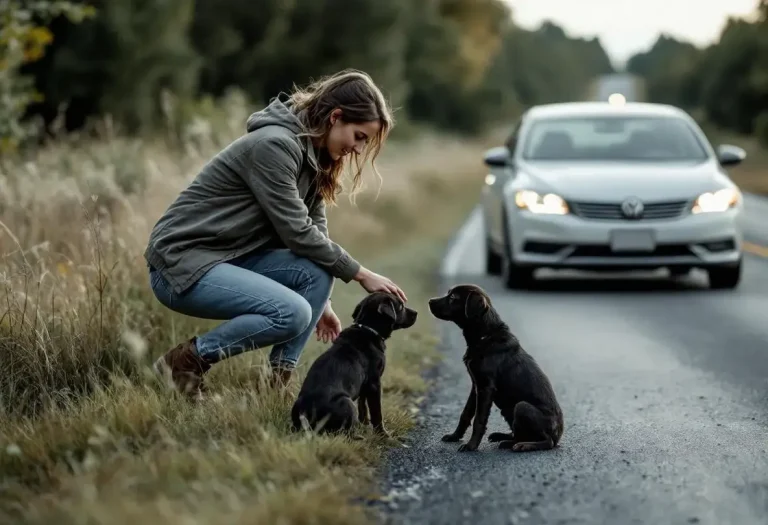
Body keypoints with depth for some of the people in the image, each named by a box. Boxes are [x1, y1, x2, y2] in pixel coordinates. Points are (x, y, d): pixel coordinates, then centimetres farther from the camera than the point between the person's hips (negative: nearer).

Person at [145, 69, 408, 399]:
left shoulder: (313, 154, 7)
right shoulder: (275, 145, -21)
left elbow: (313, 229, 13)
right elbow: (297, 233, -21)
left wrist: (321, 301, 11)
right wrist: (362, 275, -12)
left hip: (231, 258, 9)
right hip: (180, 263, -9)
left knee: (317, 274, -13)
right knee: (292, 313, -26)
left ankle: (278, 385, -6)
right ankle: (186, 359, -9)